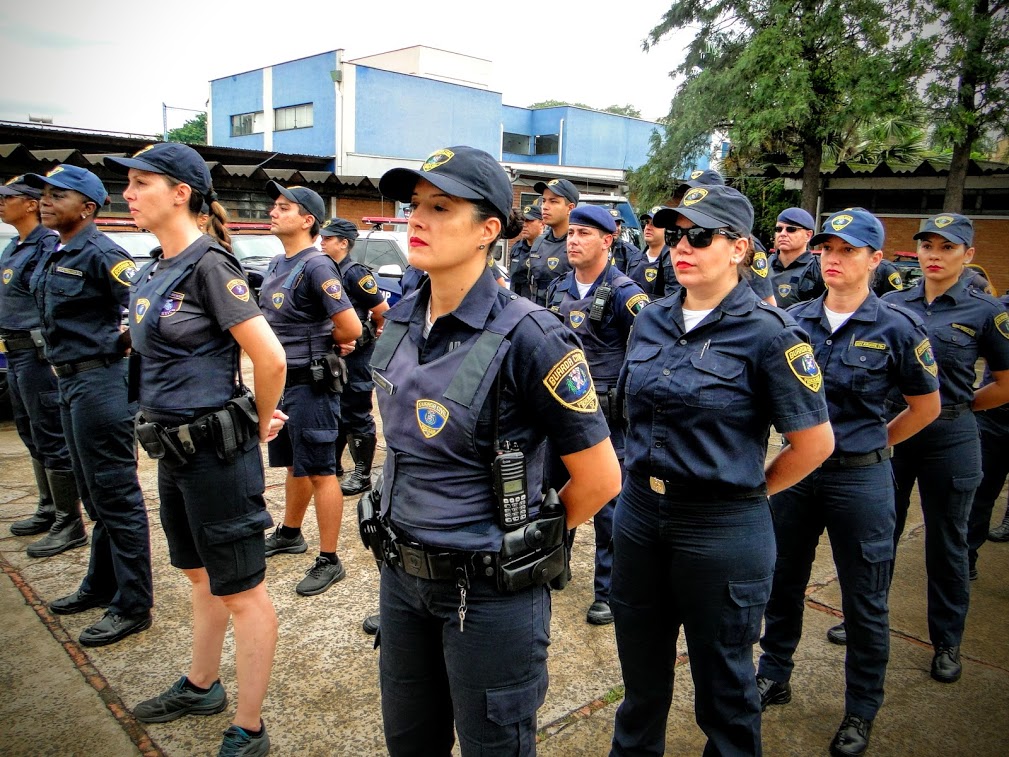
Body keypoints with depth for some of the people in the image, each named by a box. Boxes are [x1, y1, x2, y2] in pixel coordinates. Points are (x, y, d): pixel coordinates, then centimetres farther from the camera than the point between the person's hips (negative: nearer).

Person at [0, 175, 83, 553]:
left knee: (51, 440, -5)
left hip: (37, 354, -10)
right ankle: (49, 510, 29)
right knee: (33, 437, 17)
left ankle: (69, 524, 2)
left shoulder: (47, 246, -13)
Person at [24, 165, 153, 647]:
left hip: (100, 381, -10)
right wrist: (63, 365, 13)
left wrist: (125, 344, -13)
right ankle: (101, 586, 34)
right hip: (70, 380, 10)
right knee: (94, 494, 19)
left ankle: (132, 607, 8)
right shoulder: (56, 256, 14)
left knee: (116, 497, -3)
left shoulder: (100, 254, -14)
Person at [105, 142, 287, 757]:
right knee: (201, 575, 24)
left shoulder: (208, 263, -18)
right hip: (175, 447, 10)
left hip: (216, 450, -9)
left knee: (240, 591, 4)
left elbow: (270, 357, -22)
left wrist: (261, 425, -7)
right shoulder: (155, 269, 10)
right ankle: (202, 687, 45)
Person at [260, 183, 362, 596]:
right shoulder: (276, 264, 10)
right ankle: (289, 534, 41)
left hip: (310, 384, -9)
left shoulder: (316, 266, -18)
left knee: (320, 472, -1)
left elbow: (351, 328, -24)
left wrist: (315, 345, -6)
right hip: (281, 381, 9)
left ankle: (329, 561, 9)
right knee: (294, 464, 23)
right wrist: (304, 344, 5)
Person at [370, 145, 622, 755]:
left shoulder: (527, 335, -22)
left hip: (488, 589, -6)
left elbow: (600, 477, -16)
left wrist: (527, 542, -3)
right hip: (401, 573, 6)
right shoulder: (400, 321, -1)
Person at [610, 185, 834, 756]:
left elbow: (815, 442, -10)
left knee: (723, 682, 14)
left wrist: (751, 491, -2)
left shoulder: (768, 333, -14)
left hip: (721, 528, -5)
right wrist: (646, 478, 13)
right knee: (641, 670, 22)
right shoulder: (651, 322, 4)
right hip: (640, 512, 6)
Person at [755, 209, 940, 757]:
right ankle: (774, 677, 38)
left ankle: (861, 711, 30)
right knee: (783, 582, 17)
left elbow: (926, 406, 2)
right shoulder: (794, 319, 0)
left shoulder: (897, 328, -9)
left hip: (860, 477, -3)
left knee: (864, 601, 11)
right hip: (794, 467, 3)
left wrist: (874, 443, 4)